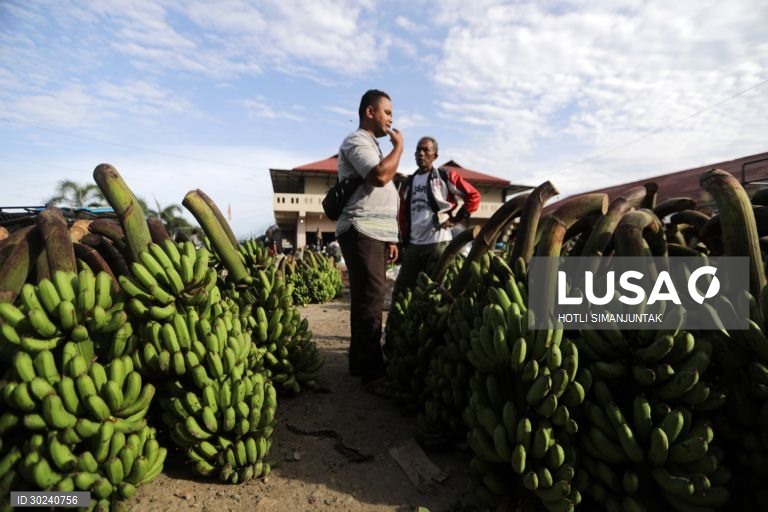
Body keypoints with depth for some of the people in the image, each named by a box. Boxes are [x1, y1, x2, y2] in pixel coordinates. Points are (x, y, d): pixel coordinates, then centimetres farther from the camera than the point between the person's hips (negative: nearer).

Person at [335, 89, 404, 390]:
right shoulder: (356, 141, -4)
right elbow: (380, 176, -23)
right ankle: (372, 372, -11)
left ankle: (360, 362, 19)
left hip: (374, 233, 10)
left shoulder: (371, 145, 28)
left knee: (368, 298, 10)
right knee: (371, 298, -14)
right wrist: (399, 146, -5)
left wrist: (390, 237, 22)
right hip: (361, 232, -10)